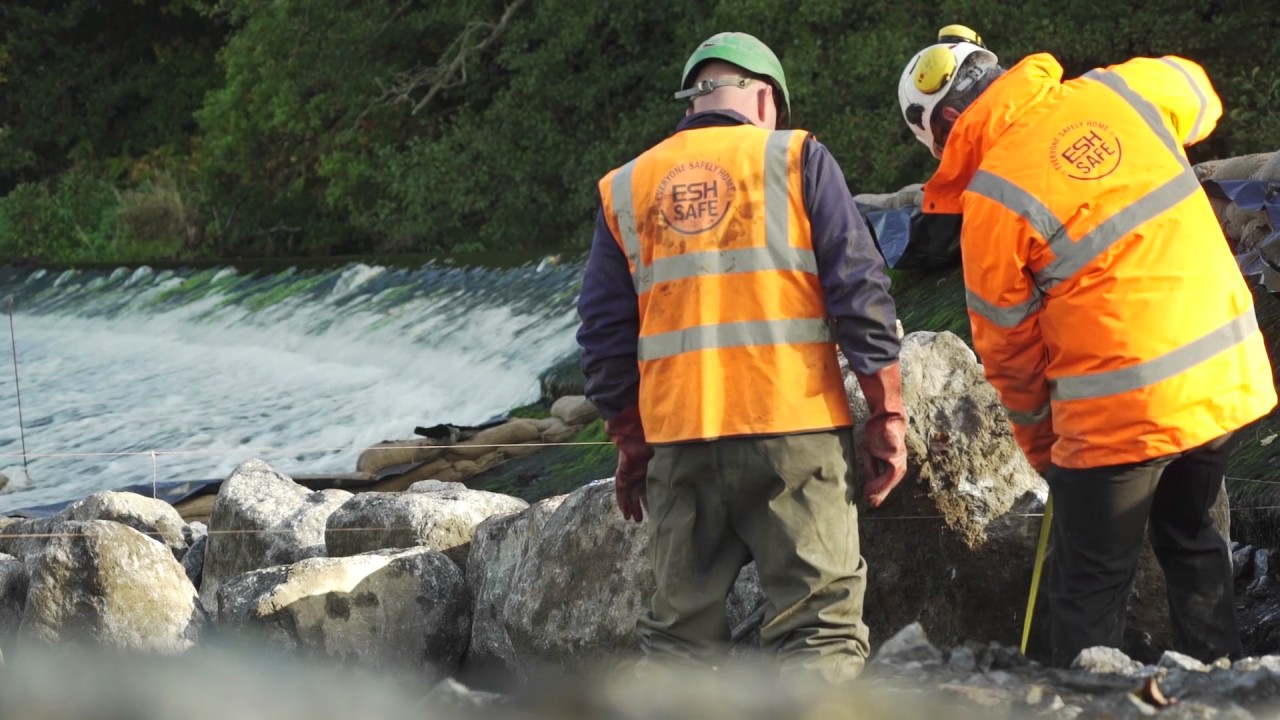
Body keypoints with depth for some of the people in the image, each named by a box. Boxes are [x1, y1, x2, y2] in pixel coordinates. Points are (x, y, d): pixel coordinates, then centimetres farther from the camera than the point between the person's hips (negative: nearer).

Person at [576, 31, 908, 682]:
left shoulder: (624, 189, 12)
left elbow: (606, 334, 13)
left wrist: (631, 444, 21)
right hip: (794, 429, -3)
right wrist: (887, 418, 0)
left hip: (677, 438, 3)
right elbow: (860, 292, -3)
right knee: (819, 624, -2)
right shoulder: (797, 159, 3)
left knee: (680, 627, 11)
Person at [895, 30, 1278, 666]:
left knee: (1090, 587, 7)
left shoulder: (992, 201, -12)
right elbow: (1198, 96, 24)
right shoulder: (1121, 91, 0)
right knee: (1189, 540, 26)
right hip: (1228, 375, 6)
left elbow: (1008, 346, -2)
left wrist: (1040, 446, 13)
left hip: (1122, 411, -6)